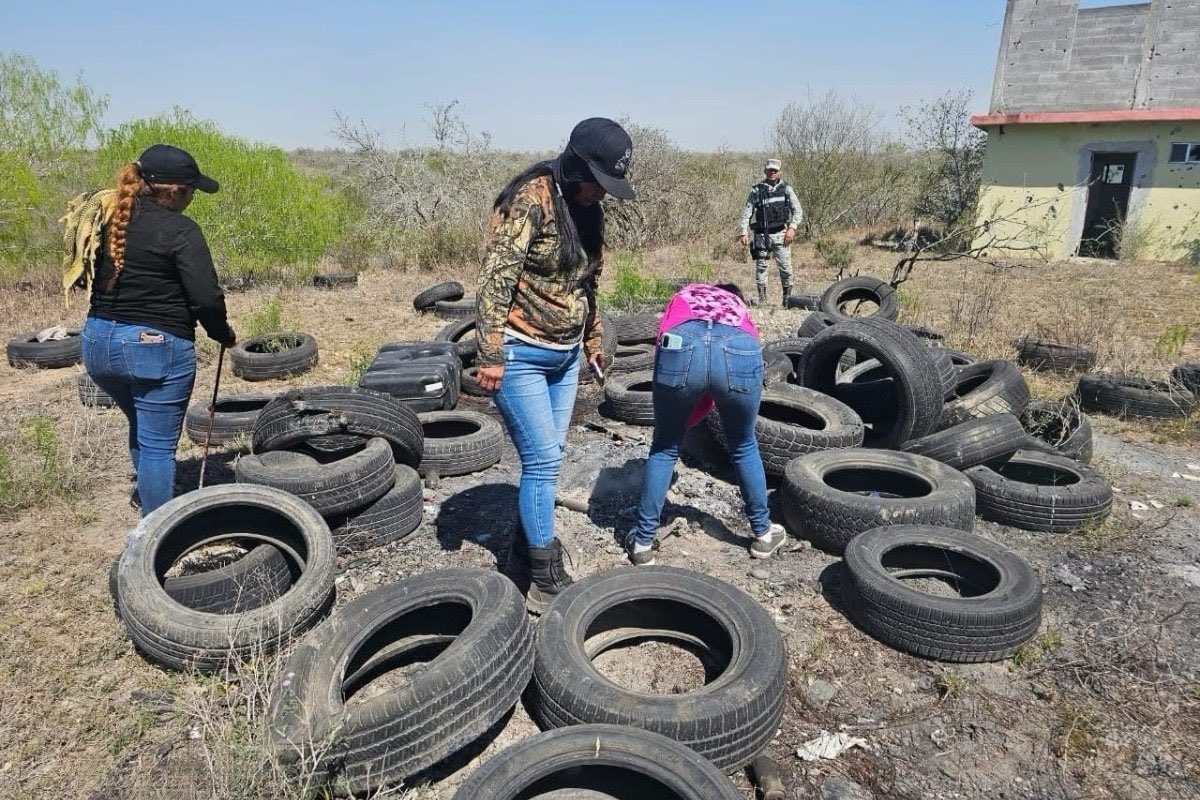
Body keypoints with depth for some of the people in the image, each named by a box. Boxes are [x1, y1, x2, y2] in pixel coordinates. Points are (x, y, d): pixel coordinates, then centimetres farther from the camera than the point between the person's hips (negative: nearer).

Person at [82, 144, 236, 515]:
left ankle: (144, 492, 47)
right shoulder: (179, 230, -14)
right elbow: (206, 298, -18)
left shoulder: (108, 219, 7)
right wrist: (225, 334, -2)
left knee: (142, 427, 29)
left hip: (98, 342, 7)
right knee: (158, 445, 3)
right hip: (156, 346, -7)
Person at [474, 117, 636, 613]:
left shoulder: (586, 209, 9)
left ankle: (524, 559, 26)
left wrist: (592, 339, 24)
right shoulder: (530, 200, -16)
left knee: (545, 460, 11)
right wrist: (490, 354, -21)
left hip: (564, 355, 8)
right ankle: (547, 582, 7)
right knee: (543, 461, -6)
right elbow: (495, 279, -19)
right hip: (520, 355, -8)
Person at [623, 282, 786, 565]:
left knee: (664, 448, 21)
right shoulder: (740, 307, 42)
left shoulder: (685, 294, 40)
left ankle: (642, 542, 29)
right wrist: (686, 420, 41)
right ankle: (763, 534, 42)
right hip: (740, 351, 1)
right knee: (744, 447, 28)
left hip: (682, 345, -1)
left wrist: (673, 419, 33)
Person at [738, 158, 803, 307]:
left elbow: (798, 211, 6)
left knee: (785, 267, -3)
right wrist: (744, 232, -7)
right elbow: (747, 212, 4)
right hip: (761, 235, 0)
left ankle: (788, 299, 7)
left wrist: (792, 228, -10)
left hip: (781, 234, 0)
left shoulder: (786, 189, 9)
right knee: (760, 267, 0)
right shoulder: (756, 190, 8)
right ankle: (762, 300, 9)